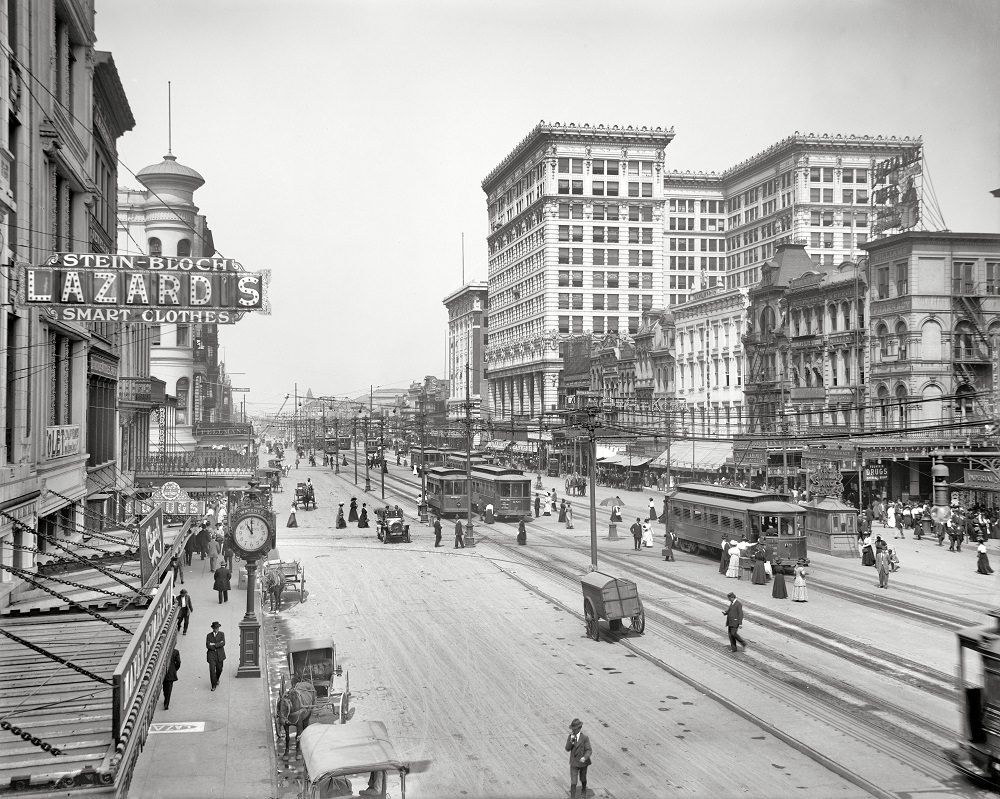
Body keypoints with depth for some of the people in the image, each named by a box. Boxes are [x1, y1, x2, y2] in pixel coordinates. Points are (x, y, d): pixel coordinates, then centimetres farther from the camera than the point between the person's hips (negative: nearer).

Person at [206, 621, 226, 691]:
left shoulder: (222, 634, 4)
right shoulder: (209, 635, 4)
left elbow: (223, 644, -9)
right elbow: (208, 646, -8)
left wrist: (213, 644, -14)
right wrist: (218, 644, -12)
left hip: (220, 655, 1)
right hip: (211, 654, -1)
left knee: (219, 669, 11)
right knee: (212, 669, -11)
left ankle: (217, 679, 42)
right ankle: (213, 685, -5)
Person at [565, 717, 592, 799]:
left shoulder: (585, 737, -22)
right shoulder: (571, 736, -11)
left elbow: (589, 751, -23)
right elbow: (567, 749, -14)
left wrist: (584, 758, -44)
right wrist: (571, 740, -32)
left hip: (583, 761, -1)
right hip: (574, 762, 1)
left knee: (582, 779, 22)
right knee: (573, 781, -6)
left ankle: (584, 789, 53)